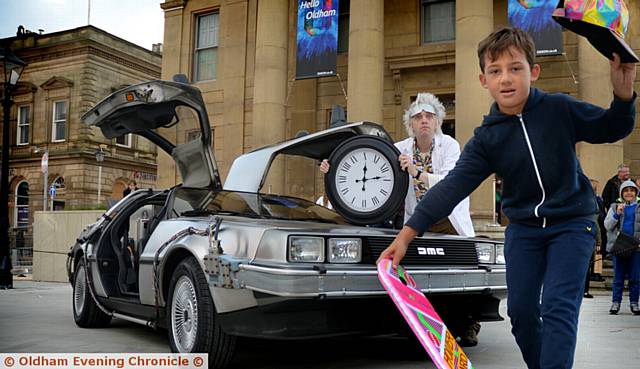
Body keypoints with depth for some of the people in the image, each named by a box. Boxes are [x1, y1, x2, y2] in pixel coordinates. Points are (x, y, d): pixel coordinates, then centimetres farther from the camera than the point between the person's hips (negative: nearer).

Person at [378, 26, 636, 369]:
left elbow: (610, 129, 2)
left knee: (557, 308, -14)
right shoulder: (486, 138, -7)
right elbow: (452, 186, -16)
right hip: (523, 226, 3)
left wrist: (623, 95, -21)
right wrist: (406, 234, -25)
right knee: (521, 311, 4)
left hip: (571, 223, -2)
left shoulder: (560, 108, -9)